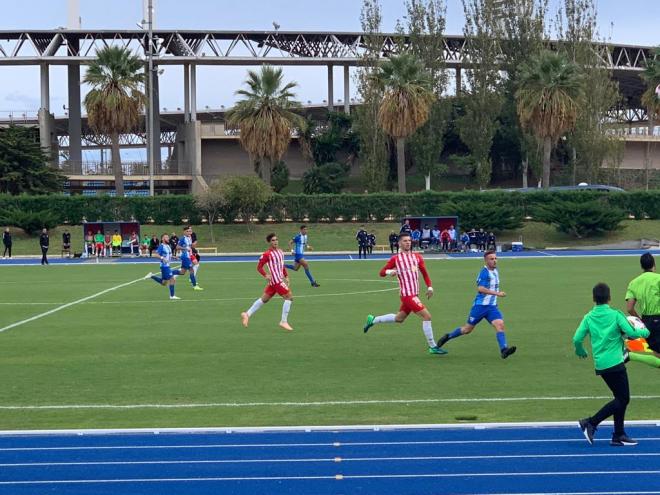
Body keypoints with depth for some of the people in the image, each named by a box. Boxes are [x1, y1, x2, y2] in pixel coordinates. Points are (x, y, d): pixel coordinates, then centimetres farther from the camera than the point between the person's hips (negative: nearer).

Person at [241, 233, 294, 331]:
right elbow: (259, 267, -9)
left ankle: (247, 314, 22)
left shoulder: (280, 251, 12)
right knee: (289, 297, -9)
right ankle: (284, 321, -3)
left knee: (264, 299, 15)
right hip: (276, 280, -9)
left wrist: (286, 276, 16)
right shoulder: (267, 254, -13)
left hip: (280, 279, 9)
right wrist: (265, 275, -22)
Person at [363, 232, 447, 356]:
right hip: (407, 294, -7)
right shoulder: (395, 259, -2)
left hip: (414, 294, 7)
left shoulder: (417, 257, 11)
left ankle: (373, 320, 39)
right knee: (426, 316, -15)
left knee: (399, 318, 22)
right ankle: (432, 347, -9)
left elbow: (424, 273, 16)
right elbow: (382, 272, 2)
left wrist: (429, 287, 3)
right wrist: (390, 272, -20)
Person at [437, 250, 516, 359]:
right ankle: (448, 337, 30)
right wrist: (497, 293, -33)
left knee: (500, 324, -18)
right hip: (480, 305, -6)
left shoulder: (495, 270, 10)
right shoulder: (484, 272, -16)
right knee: (468, 329, 7)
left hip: (492, 306, 6)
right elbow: (480, 289, -30)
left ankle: (504, 350, -28)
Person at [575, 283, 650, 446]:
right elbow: (631, 333, -14)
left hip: (600, 365, 6)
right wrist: (644, 332, 6)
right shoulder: (615, 315, -9)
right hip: (615, 364, -6)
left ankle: (619, 436, 15)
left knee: (621, 398, 16)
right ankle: (591, 422, -8)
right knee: (623, 399, 0)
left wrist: (580, 351, 20)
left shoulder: (588, 318, 4)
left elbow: (577, 339, -1)